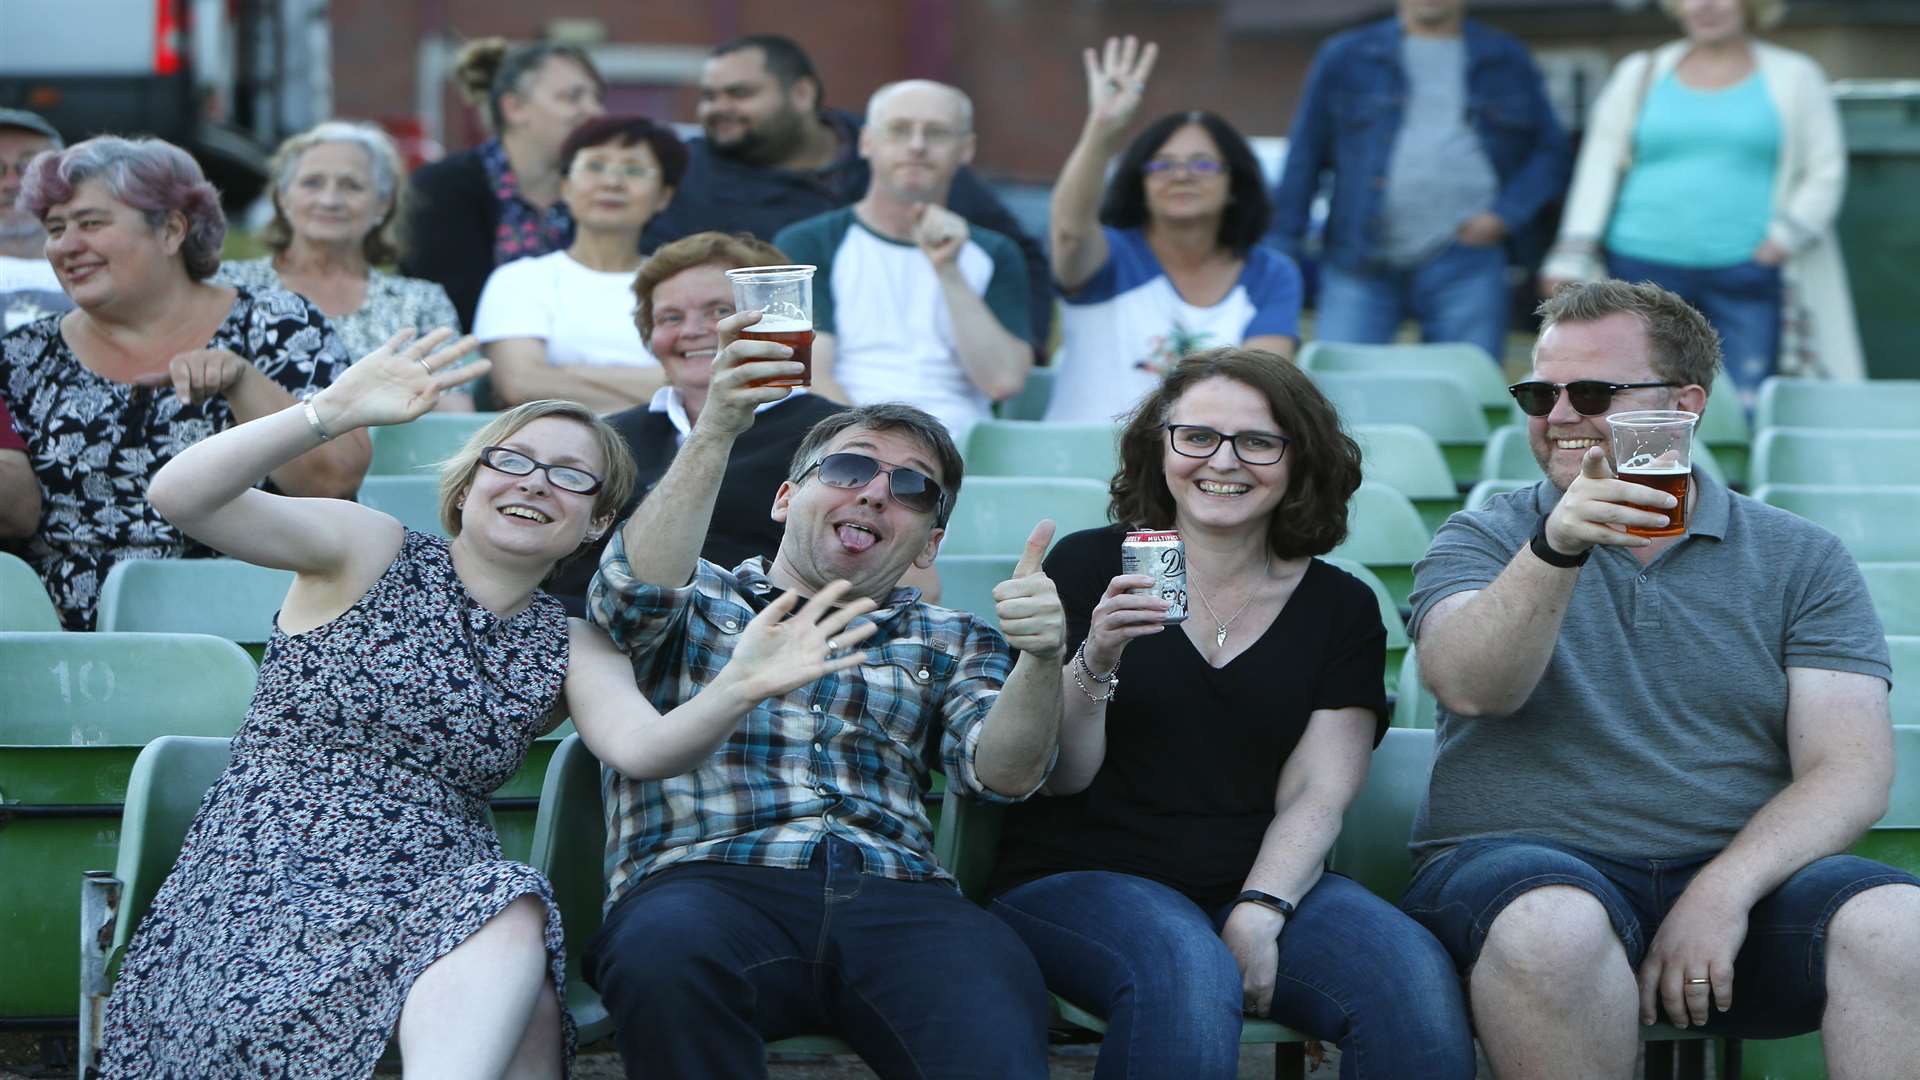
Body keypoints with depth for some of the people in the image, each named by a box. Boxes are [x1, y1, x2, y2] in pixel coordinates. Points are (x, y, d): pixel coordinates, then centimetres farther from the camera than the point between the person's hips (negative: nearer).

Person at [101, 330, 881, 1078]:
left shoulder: (572, 649, 14)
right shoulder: (369, 554, 5)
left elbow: (641, 747, -8)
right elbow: (180, 496, -11)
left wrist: (737, 691, -30)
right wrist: (334, 412, -25)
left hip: (444, 891, 4)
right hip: (275, 877, -4)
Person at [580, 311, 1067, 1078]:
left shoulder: (947, 643, 28)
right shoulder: (699, 602, 22)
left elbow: (1002, 773, 9)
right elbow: (638, 588, -3)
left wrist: (1042, 656, -12)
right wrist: (716, 431, -15)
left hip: (895, 899, 1)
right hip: (706, 881, -1)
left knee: (996, 1006, -35)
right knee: (666, 945, -39)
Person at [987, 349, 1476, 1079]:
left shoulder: (1340, 607, 11)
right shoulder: (1086, 568, 4)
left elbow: (1317, 795, 2)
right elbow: (1056, 775, -2)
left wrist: (1258, 913, -16)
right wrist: (1096, 660, -21)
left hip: (1264, 883, 2)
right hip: (1081, 880, -2)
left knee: (1415, 980, -27)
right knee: (1188, 975, -36)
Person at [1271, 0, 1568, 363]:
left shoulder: (1508, 61, 13)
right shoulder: (1344, 57, 11)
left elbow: (1550, 151, 13)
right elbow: (1305, 156, 10)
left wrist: (1505, 215, -3)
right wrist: (1283, 246, 3)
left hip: (1465, 261, 0)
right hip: (1359, 265, 0)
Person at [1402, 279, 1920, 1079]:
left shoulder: (1800, 561, 12)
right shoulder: (1481, 542, 11)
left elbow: (1849, 773, 1)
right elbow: (1470, 686, -10)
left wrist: (1723, 891, -16)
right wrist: (1555, 549, -27)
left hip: (1742, 880, 1)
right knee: (1555, 926, -37)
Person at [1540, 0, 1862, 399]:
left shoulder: (1793, 77, 9)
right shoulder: (1640, 74, 12)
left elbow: (1824, 173, 7)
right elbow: (1598, 168, 8)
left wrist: (1788, 234, -8)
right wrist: (1572, 254, -1)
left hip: (1748, 275, -1)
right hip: (1644, 272, 1)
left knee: (1749, 411, -8)